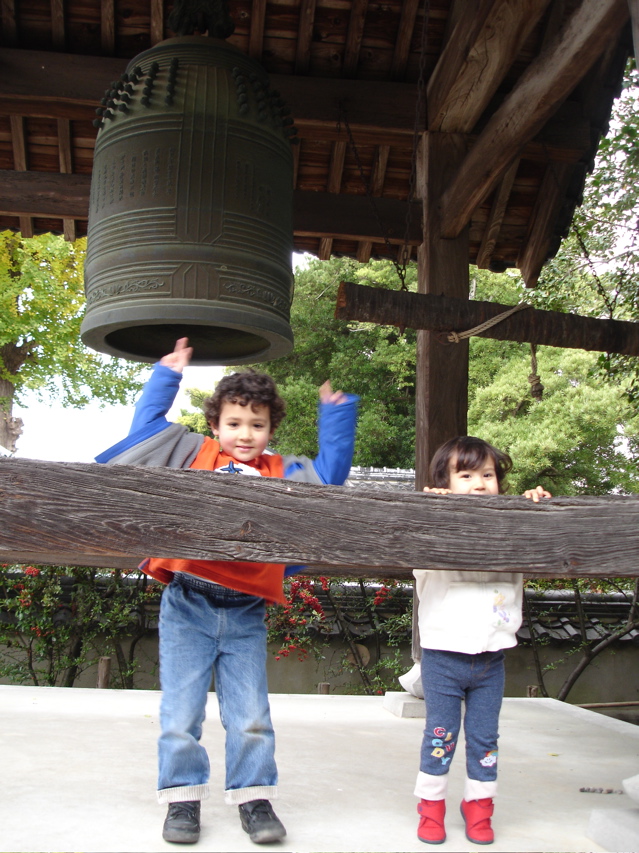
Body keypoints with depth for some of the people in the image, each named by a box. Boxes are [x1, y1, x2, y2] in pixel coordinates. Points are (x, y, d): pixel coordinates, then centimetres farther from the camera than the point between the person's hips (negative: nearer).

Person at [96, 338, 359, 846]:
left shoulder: (283, 474, 9)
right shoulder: (194, 455, 7)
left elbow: (331, 474, 9)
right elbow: (147, 426, 13)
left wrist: (337, 416, 7)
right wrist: (168, 377, 11)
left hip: (246, 615, 1)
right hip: (187, 606, -1)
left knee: (251, 717, 6)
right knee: (181, 714, 4)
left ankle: (254, 798, 22)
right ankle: (183, 799, 19)